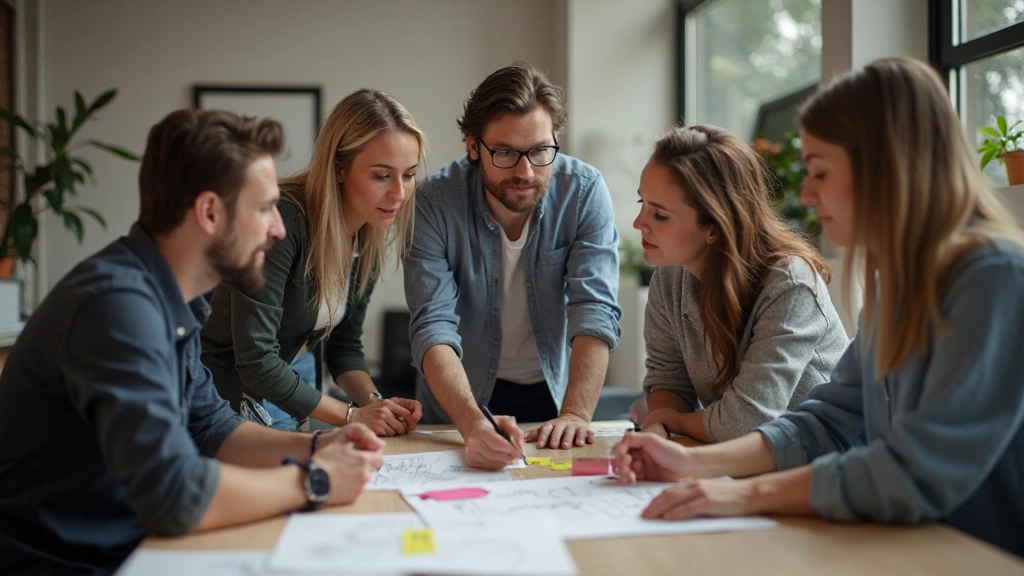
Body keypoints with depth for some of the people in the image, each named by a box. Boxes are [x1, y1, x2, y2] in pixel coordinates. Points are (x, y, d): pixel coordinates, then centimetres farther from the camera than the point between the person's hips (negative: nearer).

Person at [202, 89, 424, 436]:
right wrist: (351, 416, -22)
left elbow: (344, 346, 6)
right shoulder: (283, 221, -27)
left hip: (281, 394, 7)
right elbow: (256, 359, -28)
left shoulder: (371, 236, -3)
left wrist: (375, 403, -12)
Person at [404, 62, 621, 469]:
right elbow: (434, 327, -22)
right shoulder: (434, 202, -15)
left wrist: (575, 413, -30)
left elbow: (595, 310, -16)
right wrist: (472, 422, -38)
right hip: (460, 399, 0)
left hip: (554, 392, 0)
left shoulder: (585, 192, -12)